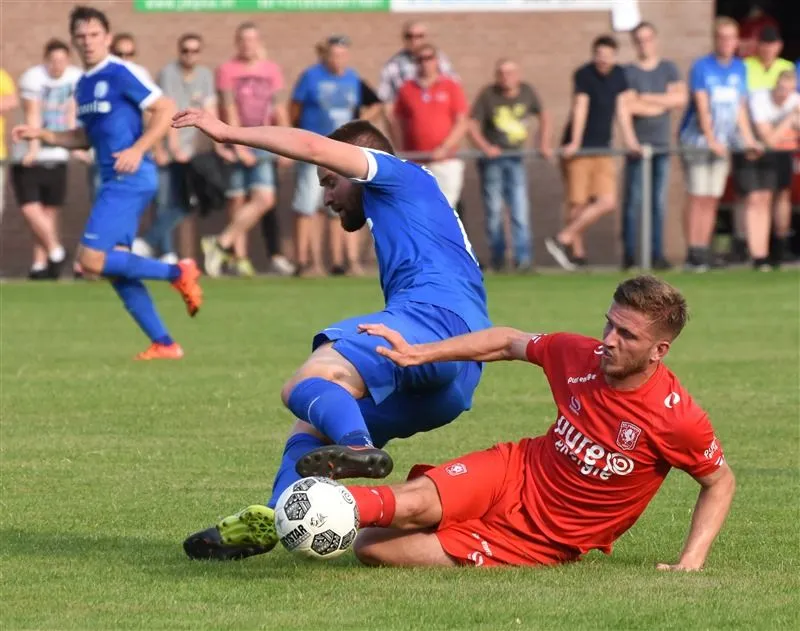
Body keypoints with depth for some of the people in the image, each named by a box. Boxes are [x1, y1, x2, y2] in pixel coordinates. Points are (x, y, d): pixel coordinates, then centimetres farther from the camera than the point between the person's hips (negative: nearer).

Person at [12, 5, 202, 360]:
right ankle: (163, 344, 10)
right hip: (113, 182, 9)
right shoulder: (83, 85, 17)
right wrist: (42, 135, 15)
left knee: (92, 260, -14)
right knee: (114, 267, 7)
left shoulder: (121, 74, -10)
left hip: (130, 179, -9)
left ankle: (178, 274, -6)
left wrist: (138, 149, -21)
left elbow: (165, 111, -12)